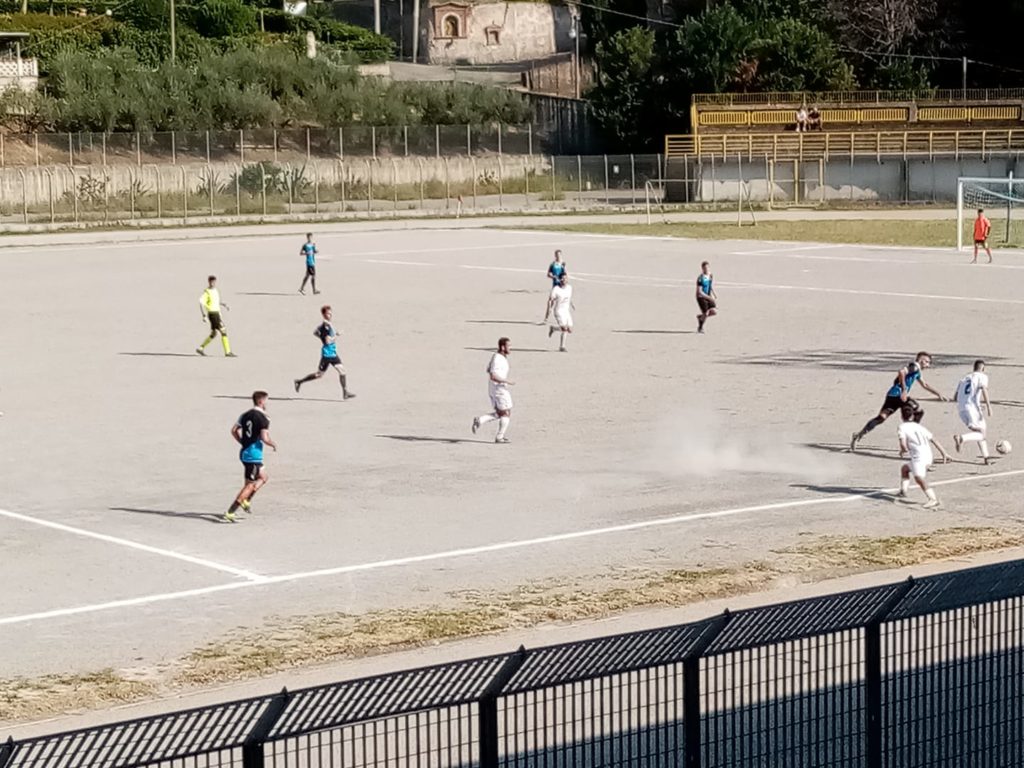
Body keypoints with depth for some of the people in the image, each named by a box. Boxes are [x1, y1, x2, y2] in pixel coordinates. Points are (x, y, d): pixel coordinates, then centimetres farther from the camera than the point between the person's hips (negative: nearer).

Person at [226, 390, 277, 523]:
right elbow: (264, 438, -20)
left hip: (244, 452, 9)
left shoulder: (245, 415, 10)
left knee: (263, 477, 25)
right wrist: (274, 445, -1)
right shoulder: (263, 418, -14)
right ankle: (230, 513, -9)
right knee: (250, 485, -3)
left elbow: (234, 430, 12)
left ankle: (246, 501, 18)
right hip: (254, 454, -9)